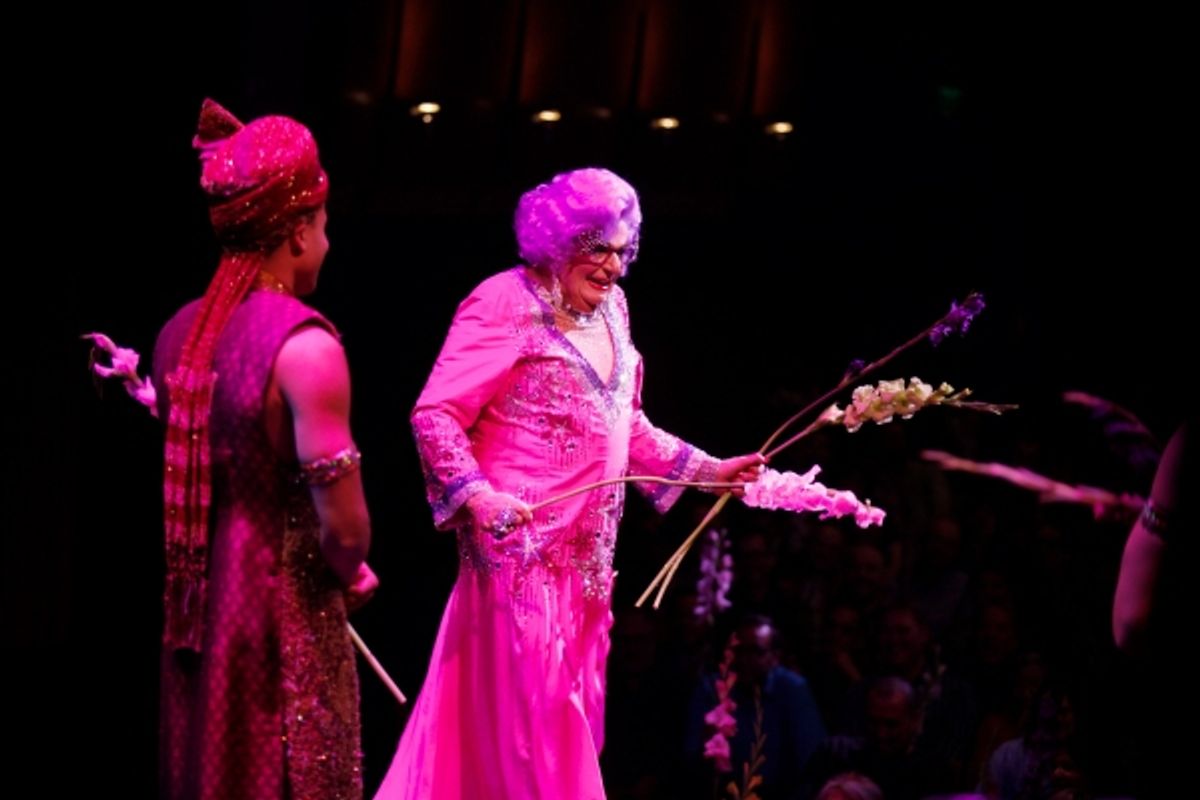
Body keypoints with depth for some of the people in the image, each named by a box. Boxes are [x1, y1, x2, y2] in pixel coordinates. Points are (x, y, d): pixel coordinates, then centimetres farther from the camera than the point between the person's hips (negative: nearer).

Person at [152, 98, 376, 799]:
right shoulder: (305, 344, -17)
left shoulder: (180, 334, 4)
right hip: (286, 618, -7)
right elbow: (345, 524, -19)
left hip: (197, 610, 7)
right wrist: (352, 575, -1)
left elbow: (188, 490, 12)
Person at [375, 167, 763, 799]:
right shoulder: (507, 305, -11)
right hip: (521, 541, -8)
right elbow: (435, 415, -15)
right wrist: (476, 494, -28)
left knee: (576, 710, 11)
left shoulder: (611, 309, 13)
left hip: (587, 552, 8)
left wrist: (711, 469, 16)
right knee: (532, 709, -8)